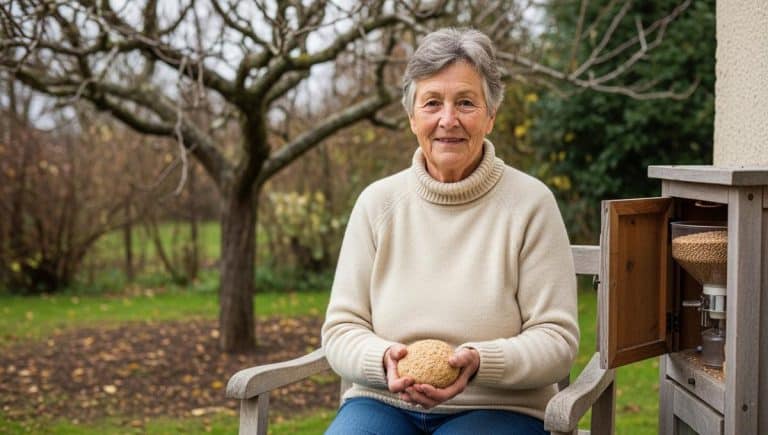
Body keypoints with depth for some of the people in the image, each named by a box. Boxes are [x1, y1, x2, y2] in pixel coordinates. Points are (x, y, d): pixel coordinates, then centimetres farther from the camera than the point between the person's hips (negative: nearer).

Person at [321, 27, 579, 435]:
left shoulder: (529, 203, -3)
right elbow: (341, 329, 5)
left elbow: (557, 339, -5)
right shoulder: (377, 202, 4)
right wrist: (384, 359, -17)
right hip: (383, 402, 3)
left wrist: (479, 363, -23)